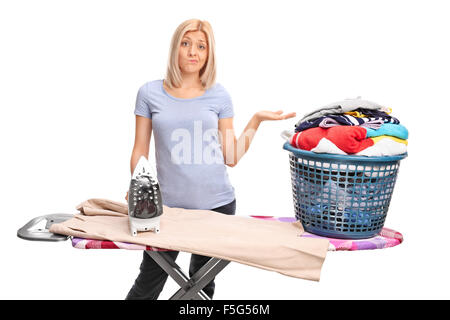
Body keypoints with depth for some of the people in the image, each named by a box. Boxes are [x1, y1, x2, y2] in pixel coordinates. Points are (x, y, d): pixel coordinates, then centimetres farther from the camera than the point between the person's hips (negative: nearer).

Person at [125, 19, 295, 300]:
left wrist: (256, 120, -3)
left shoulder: (219, 95, 5)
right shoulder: (150, 93, 3)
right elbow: (141, 149, 4)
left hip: (217, 203, 1)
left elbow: (231, 157, 4)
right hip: (168, 203, -1)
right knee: (148, 285, 3)